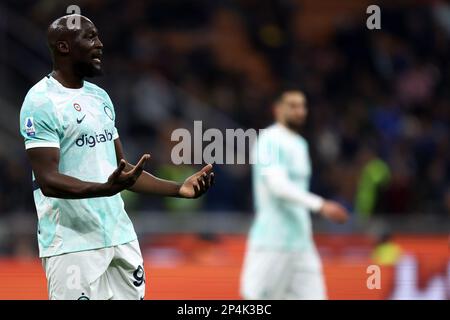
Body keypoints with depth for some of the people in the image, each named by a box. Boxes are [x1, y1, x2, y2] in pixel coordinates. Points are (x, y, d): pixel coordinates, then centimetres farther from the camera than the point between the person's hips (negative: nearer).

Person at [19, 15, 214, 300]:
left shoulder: (100, 96, 16)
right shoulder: (41, 102, -11)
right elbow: (48, 181, -18)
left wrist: (179, 189, 10)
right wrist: (106, 189, -32)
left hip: (120, 235, 8)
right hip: (73, 243, -8)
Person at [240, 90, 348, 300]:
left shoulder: (300, 144, 18)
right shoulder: (270, 141, -11)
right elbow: (277, 185, -24)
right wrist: (320, 206, -30)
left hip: (301, 242, 8)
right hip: (272, 243, -8)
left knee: (313, 296, -1)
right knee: (258, 298, -4)